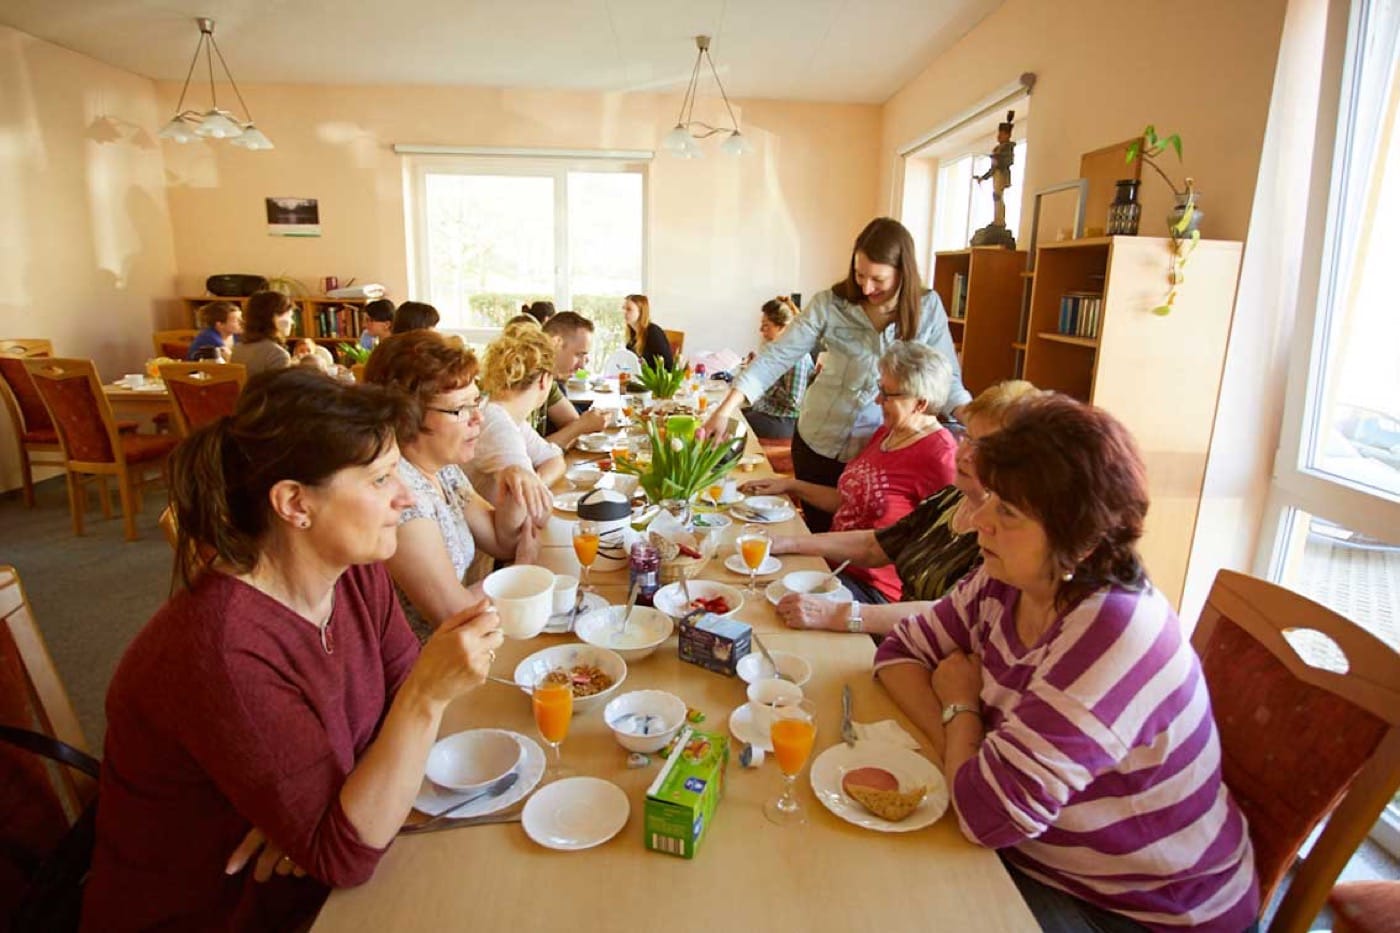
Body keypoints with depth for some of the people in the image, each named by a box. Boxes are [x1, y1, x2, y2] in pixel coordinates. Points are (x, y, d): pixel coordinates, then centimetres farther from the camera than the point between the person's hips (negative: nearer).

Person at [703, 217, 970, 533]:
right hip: (818, 444, 0)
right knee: (818, 534, 16)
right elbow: (777, 356, -16)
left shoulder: (927, 308, -9)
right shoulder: (830, 304, -13)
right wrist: (725, 410, -25)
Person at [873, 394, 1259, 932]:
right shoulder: (1007, 586, -9)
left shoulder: (1111, 642, -32)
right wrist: (958, 748, -17)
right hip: (1038, 855, 6)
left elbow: (987, 812, -32)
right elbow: (901, 651, 0)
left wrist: (960, 707, -13)